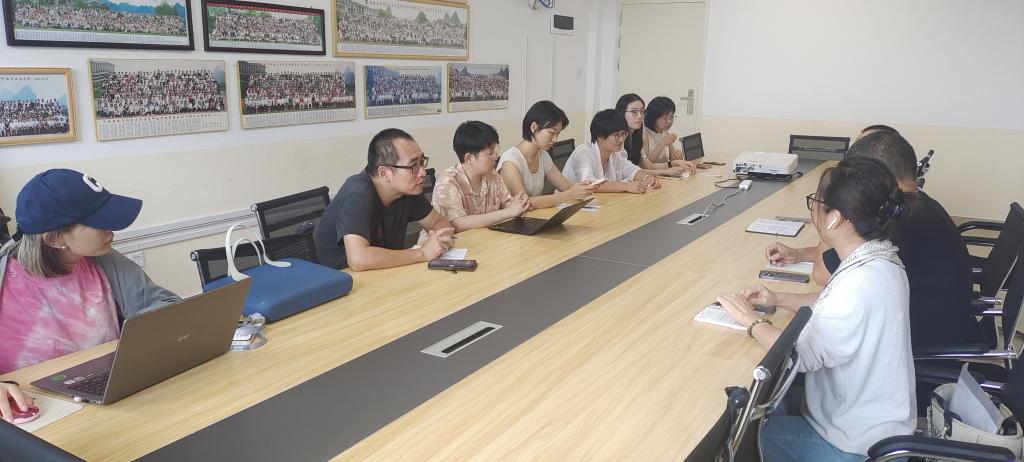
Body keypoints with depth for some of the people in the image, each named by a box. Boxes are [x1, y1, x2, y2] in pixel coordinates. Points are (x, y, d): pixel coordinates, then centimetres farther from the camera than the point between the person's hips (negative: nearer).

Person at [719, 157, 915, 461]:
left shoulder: (863, 282, -34)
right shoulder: (877, 257, -4)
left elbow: (800, 355, -27)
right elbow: (835, 306, 14)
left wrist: (750, 320, -13)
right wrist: (779, 300, 3)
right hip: (868, 414, 8)